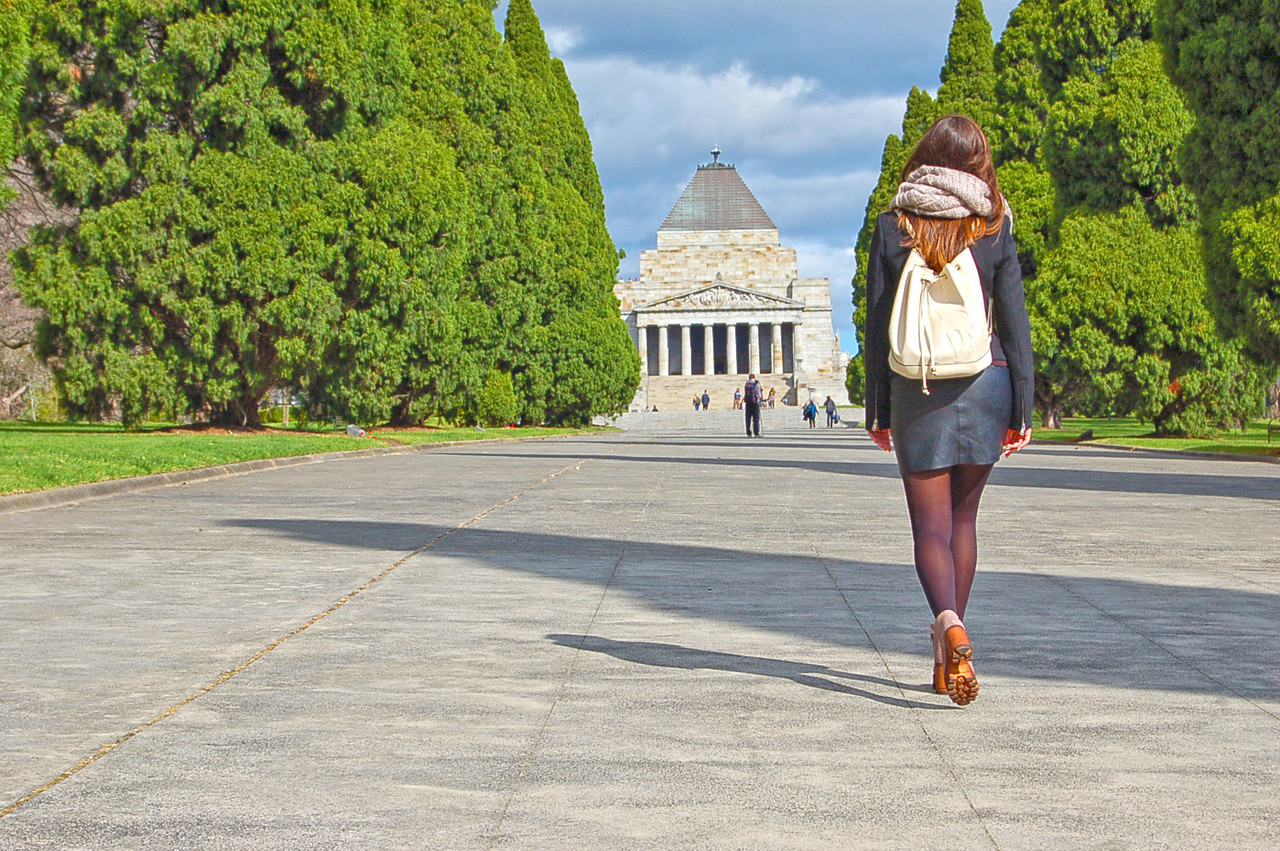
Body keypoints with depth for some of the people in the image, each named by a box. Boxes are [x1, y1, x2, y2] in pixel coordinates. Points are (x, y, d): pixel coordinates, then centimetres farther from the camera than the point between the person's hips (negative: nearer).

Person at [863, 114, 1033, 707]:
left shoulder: (894, 227, -2)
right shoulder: (994, 229, -1)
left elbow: (877, 324, -1)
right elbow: (1014, 323, -2)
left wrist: (878, 410, 6)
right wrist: (1022, 408, 3)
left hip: (916, 389, -1)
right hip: (984, 385, 1)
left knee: (930, 524, 1)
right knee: (962, 517, 15)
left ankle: (950, 626, -27)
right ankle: (947, 657, 19)